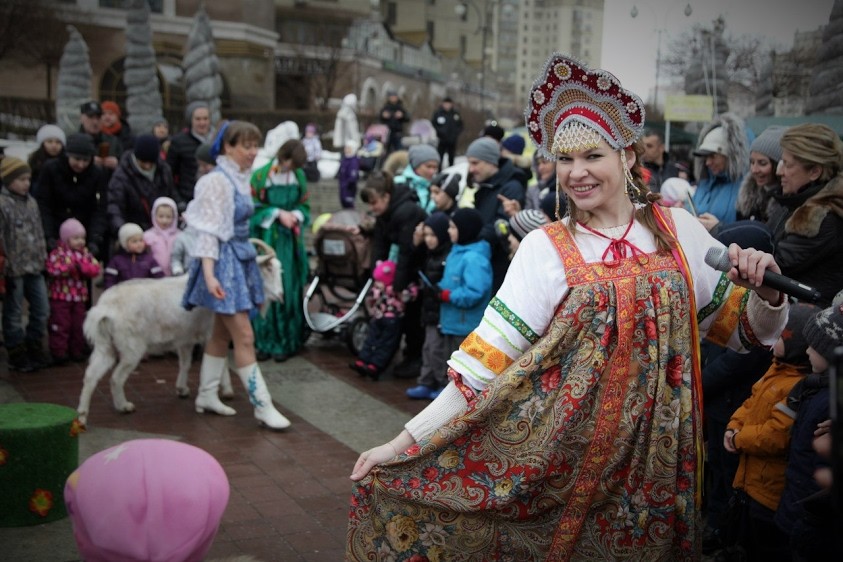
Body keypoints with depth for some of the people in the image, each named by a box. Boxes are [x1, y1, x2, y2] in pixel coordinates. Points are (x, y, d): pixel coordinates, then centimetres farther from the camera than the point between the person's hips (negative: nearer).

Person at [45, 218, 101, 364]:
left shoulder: (85, 253, 7)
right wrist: (71, 267, -23)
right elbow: (53, 268, -23)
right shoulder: (58, 252, -7)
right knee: (61, 325, -1)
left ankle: (77, 351, 22)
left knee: (79, 325, 12)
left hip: (80, 296, 5)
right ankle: (58, 352, 7)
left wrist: (82, 266, -20)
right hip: (61, 296, -5)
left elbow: (96, 268, -5)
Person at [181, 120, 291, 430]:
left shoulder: (241, 178, 9)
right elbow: (208, 231, -21)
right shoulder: (217, 181, -16)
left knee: (222, 333, 15)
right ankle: (262, 405, -1)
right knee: (244, 337, -6)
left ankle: (207, 396, 26)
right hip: (224, 261, -9)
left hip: (240, 258, 9)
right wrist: (209, 275, -28)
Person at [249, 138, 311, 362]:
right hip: (265, 238, -2)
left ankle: (287, 341, 8)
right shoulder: (260, 176, -8)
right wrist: (278, 213, -14)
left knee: (288, 289, 2)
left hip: (290, 240, 2)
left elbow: (304, 204, 10)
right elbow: (254, 207, -5)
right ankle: (265, 341, 9)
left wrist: (296, 215, -11)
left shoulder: (299, 176, 2)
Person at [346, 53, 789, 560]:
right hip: (568, 458, -2)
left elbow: (741, 329, 7)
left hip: (660, 454, 2)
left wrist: (765, 293, -15)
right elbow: (485, 364, -13)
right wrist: (405, 441, -20)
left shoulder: (680, 230, 0)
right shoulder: (546, 248, -8)